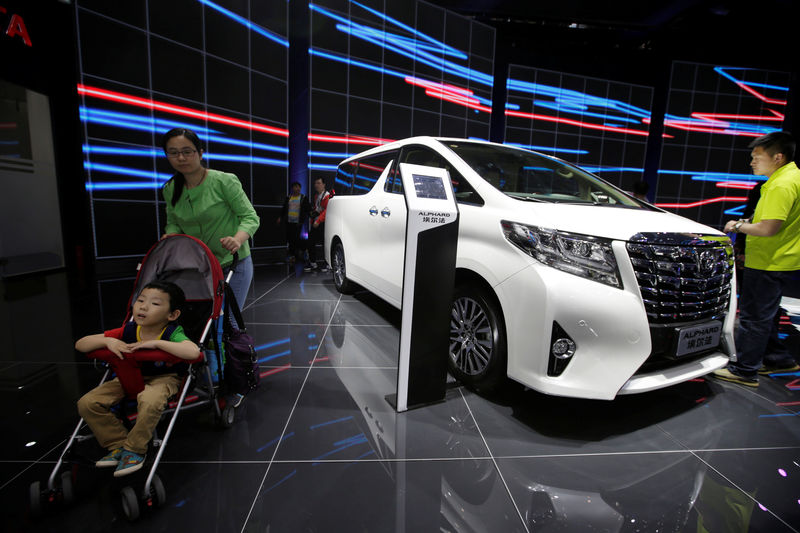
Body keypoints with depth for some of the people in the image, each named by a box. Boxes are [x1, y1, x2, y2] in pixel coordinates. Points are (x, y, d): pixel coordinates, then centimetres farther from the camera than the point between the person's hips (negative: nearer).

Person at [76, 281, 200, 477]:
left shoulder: (172, 333, -23)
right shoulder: (128, 331, -8)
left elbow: (193, 352, -47)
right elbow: (80, 345, 0)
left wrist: (156, 343, -39)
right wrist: (108, 341, -22)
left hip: (164, 378, -6)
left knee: (149, 400, -38)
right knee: (87, 403, -7)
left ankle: (134, 448, -10)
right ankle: (118, 444, 9)